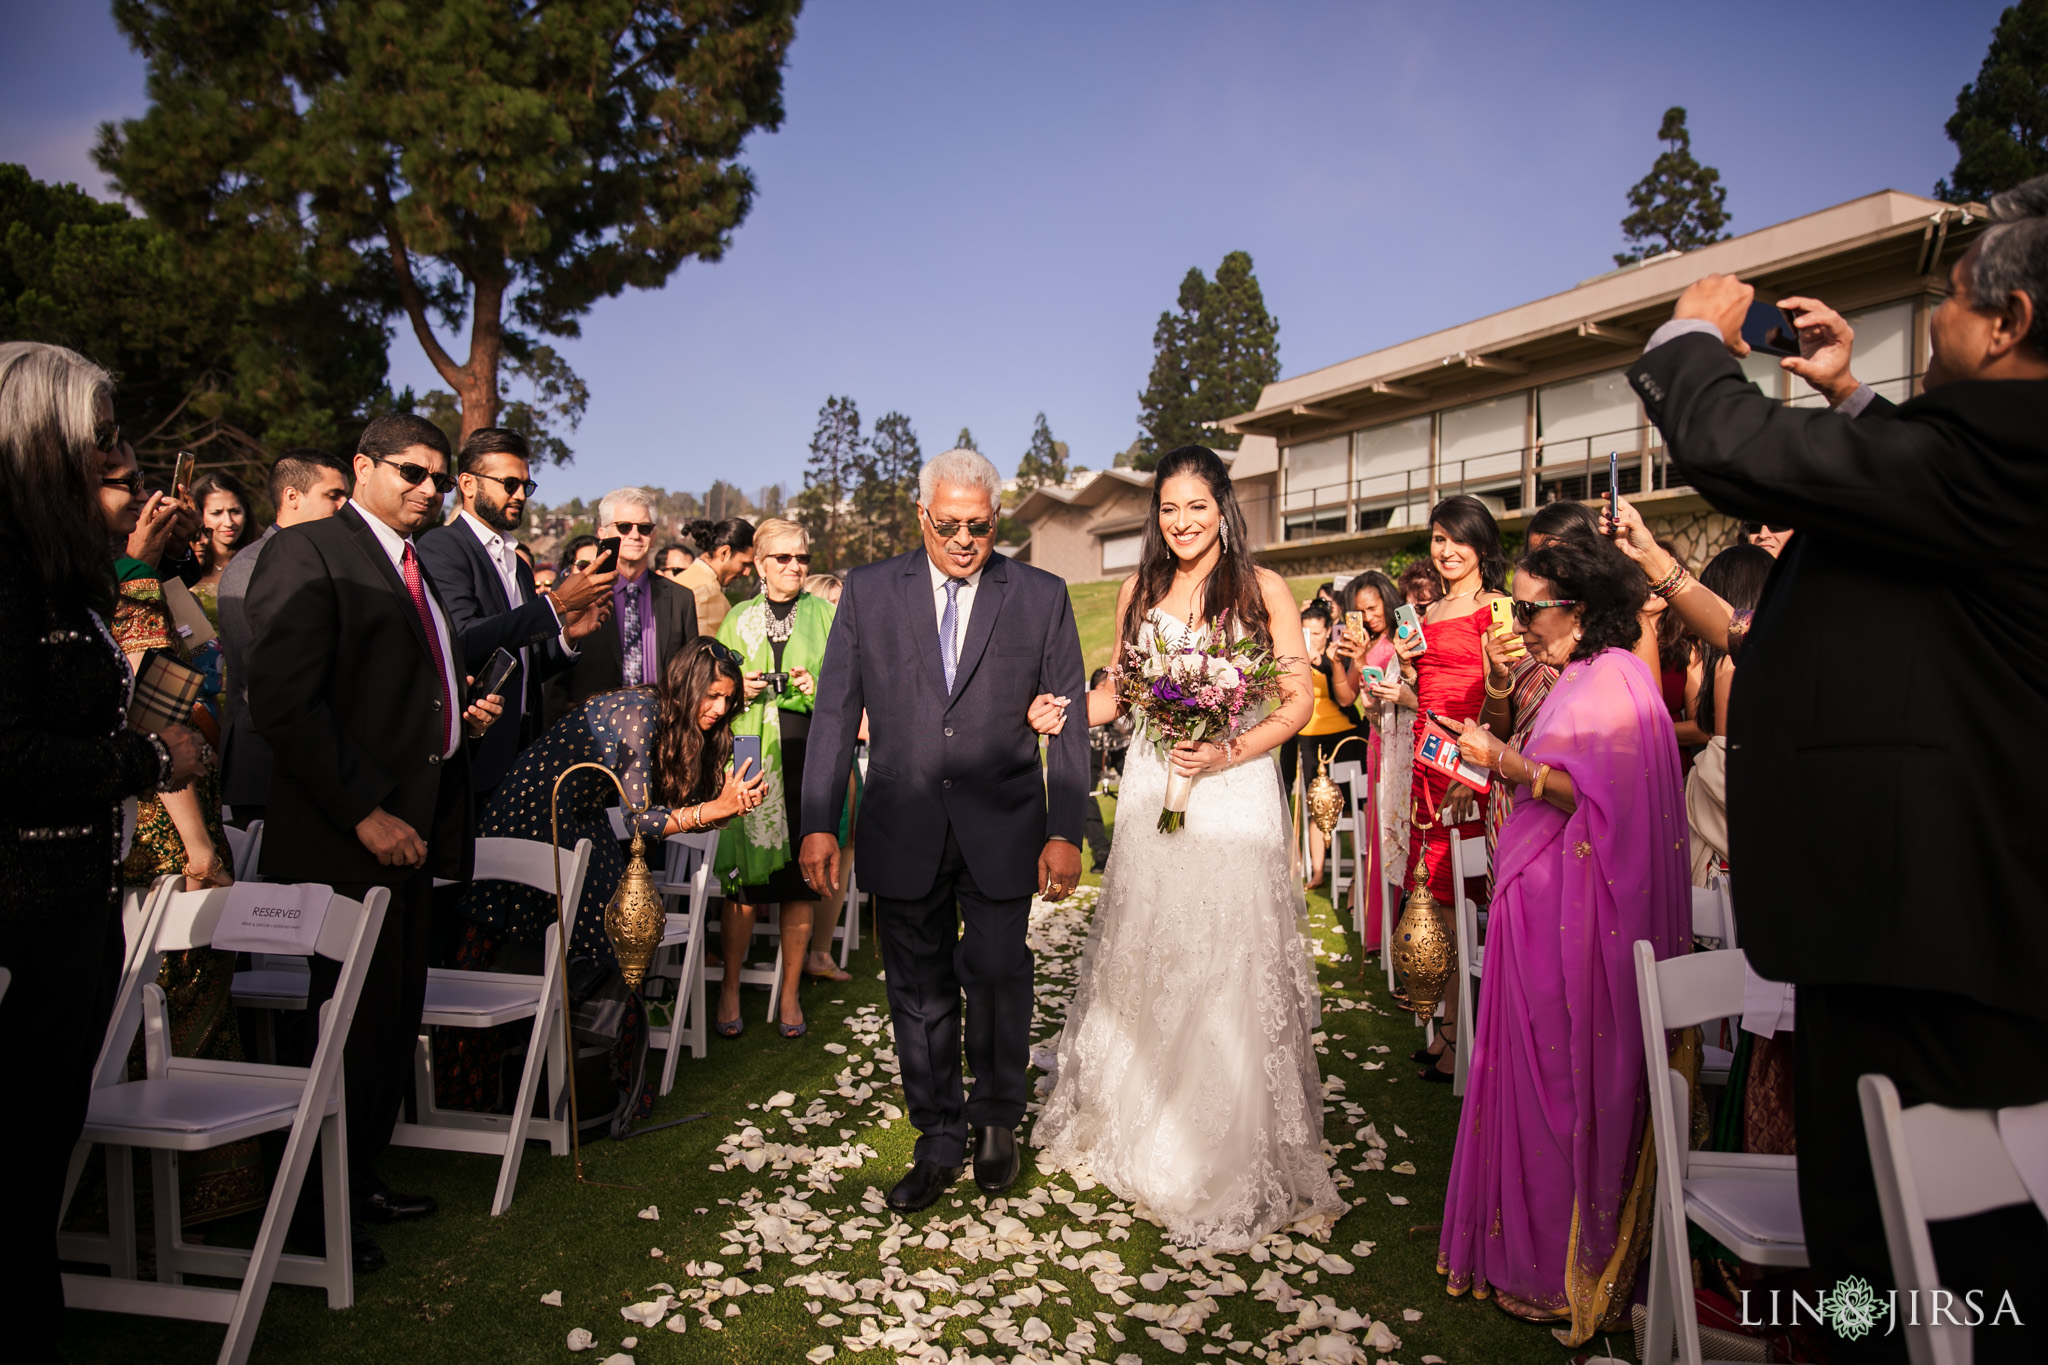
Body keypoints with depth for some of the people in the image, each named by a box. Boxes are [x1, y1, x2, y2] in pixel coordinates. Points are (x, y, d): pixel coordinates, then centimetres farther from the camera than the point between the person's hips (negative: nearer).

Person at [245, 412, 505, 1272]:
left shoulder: (415, 572, 20)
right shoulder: (307, 553, -8)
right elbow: (283, 703, -17)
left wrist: (463, 717, 8)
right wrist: (364, 812, -19)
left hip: (411, 829, 8)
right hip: (345, 840, -8)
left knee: (398, 1015, 14)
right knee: (355, 1017, 0)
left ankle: (364, 1176, 29)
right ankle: (319, 1206, 16)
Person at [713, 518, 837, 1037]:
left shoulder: (825, 615, 10)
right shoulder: (738, 620, 13)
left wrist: (821, 687, -13)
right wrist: (739, 692, -4)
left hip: (808, 757, 0)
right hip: (751, 758, 0)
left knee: (801, 879, 2)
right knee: (745, 878, -3)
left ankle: (790, 994, 14)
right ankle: (730, 990, 12)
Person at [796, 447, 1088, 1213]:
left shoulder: (1041, 598, 1)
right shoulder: (869, 591, 3)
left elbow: (1068, 722, 2)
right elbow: (835, 711, 3)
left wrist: (1066, 832, -4)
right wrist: (819, 822, -3)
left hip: (1001, 829, -1)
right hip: (902, 828, 2)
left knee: (995, 972, -1)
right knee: (919, 987, 9)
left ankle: (997, 1120, 26)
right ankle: (940, 1140, 27)